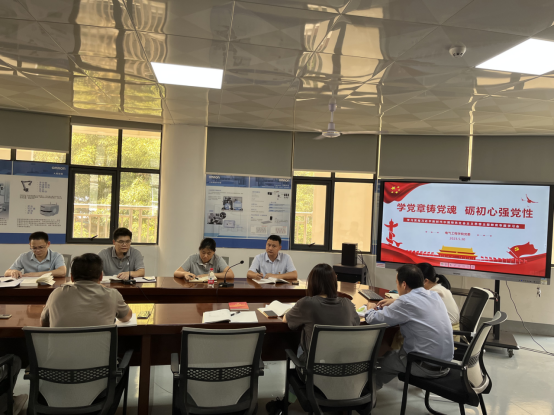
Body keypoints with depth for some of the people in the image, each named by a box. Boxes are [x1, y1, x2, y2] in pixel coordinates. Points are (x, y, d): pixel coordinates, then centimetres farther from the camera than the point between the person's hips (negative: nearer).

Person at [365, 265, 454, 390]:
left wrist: (371, 308, 5)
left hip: (427, 367, -7)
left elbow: (373, 319, -16)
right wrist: (394, 303, 21)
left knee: (382, 360, 17)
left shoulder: (406, 301, -22)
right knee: (395, 353, 27)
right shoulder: (434, 295, 1)